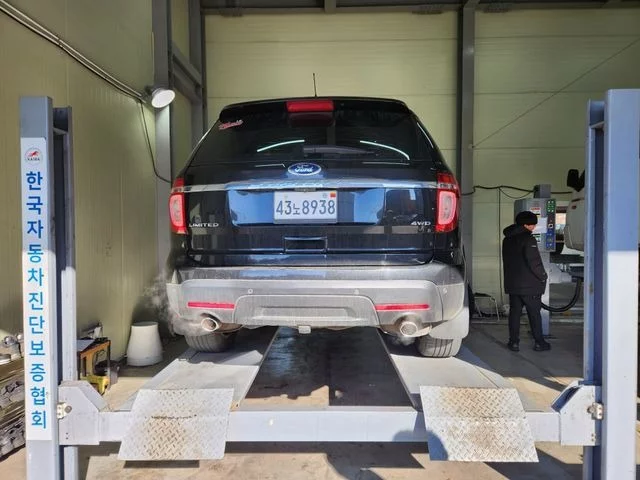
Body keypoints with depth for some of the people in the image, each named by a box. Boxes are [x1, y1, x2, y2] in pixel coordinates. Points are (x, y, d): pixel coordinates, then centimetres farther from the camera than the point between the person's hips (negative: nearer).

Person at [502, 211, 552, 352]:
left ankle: (514, 342, 11)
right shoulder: (528, 239, -15)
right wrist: (542, 277, -6)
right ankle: (539, 342, 13)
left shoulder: (507, 240, 11)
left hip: (512, 283, 6)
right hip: (530, 285, -6)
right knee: (534, 314, 5)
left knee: (514, 312, 9)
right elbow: (534, 262, -19)